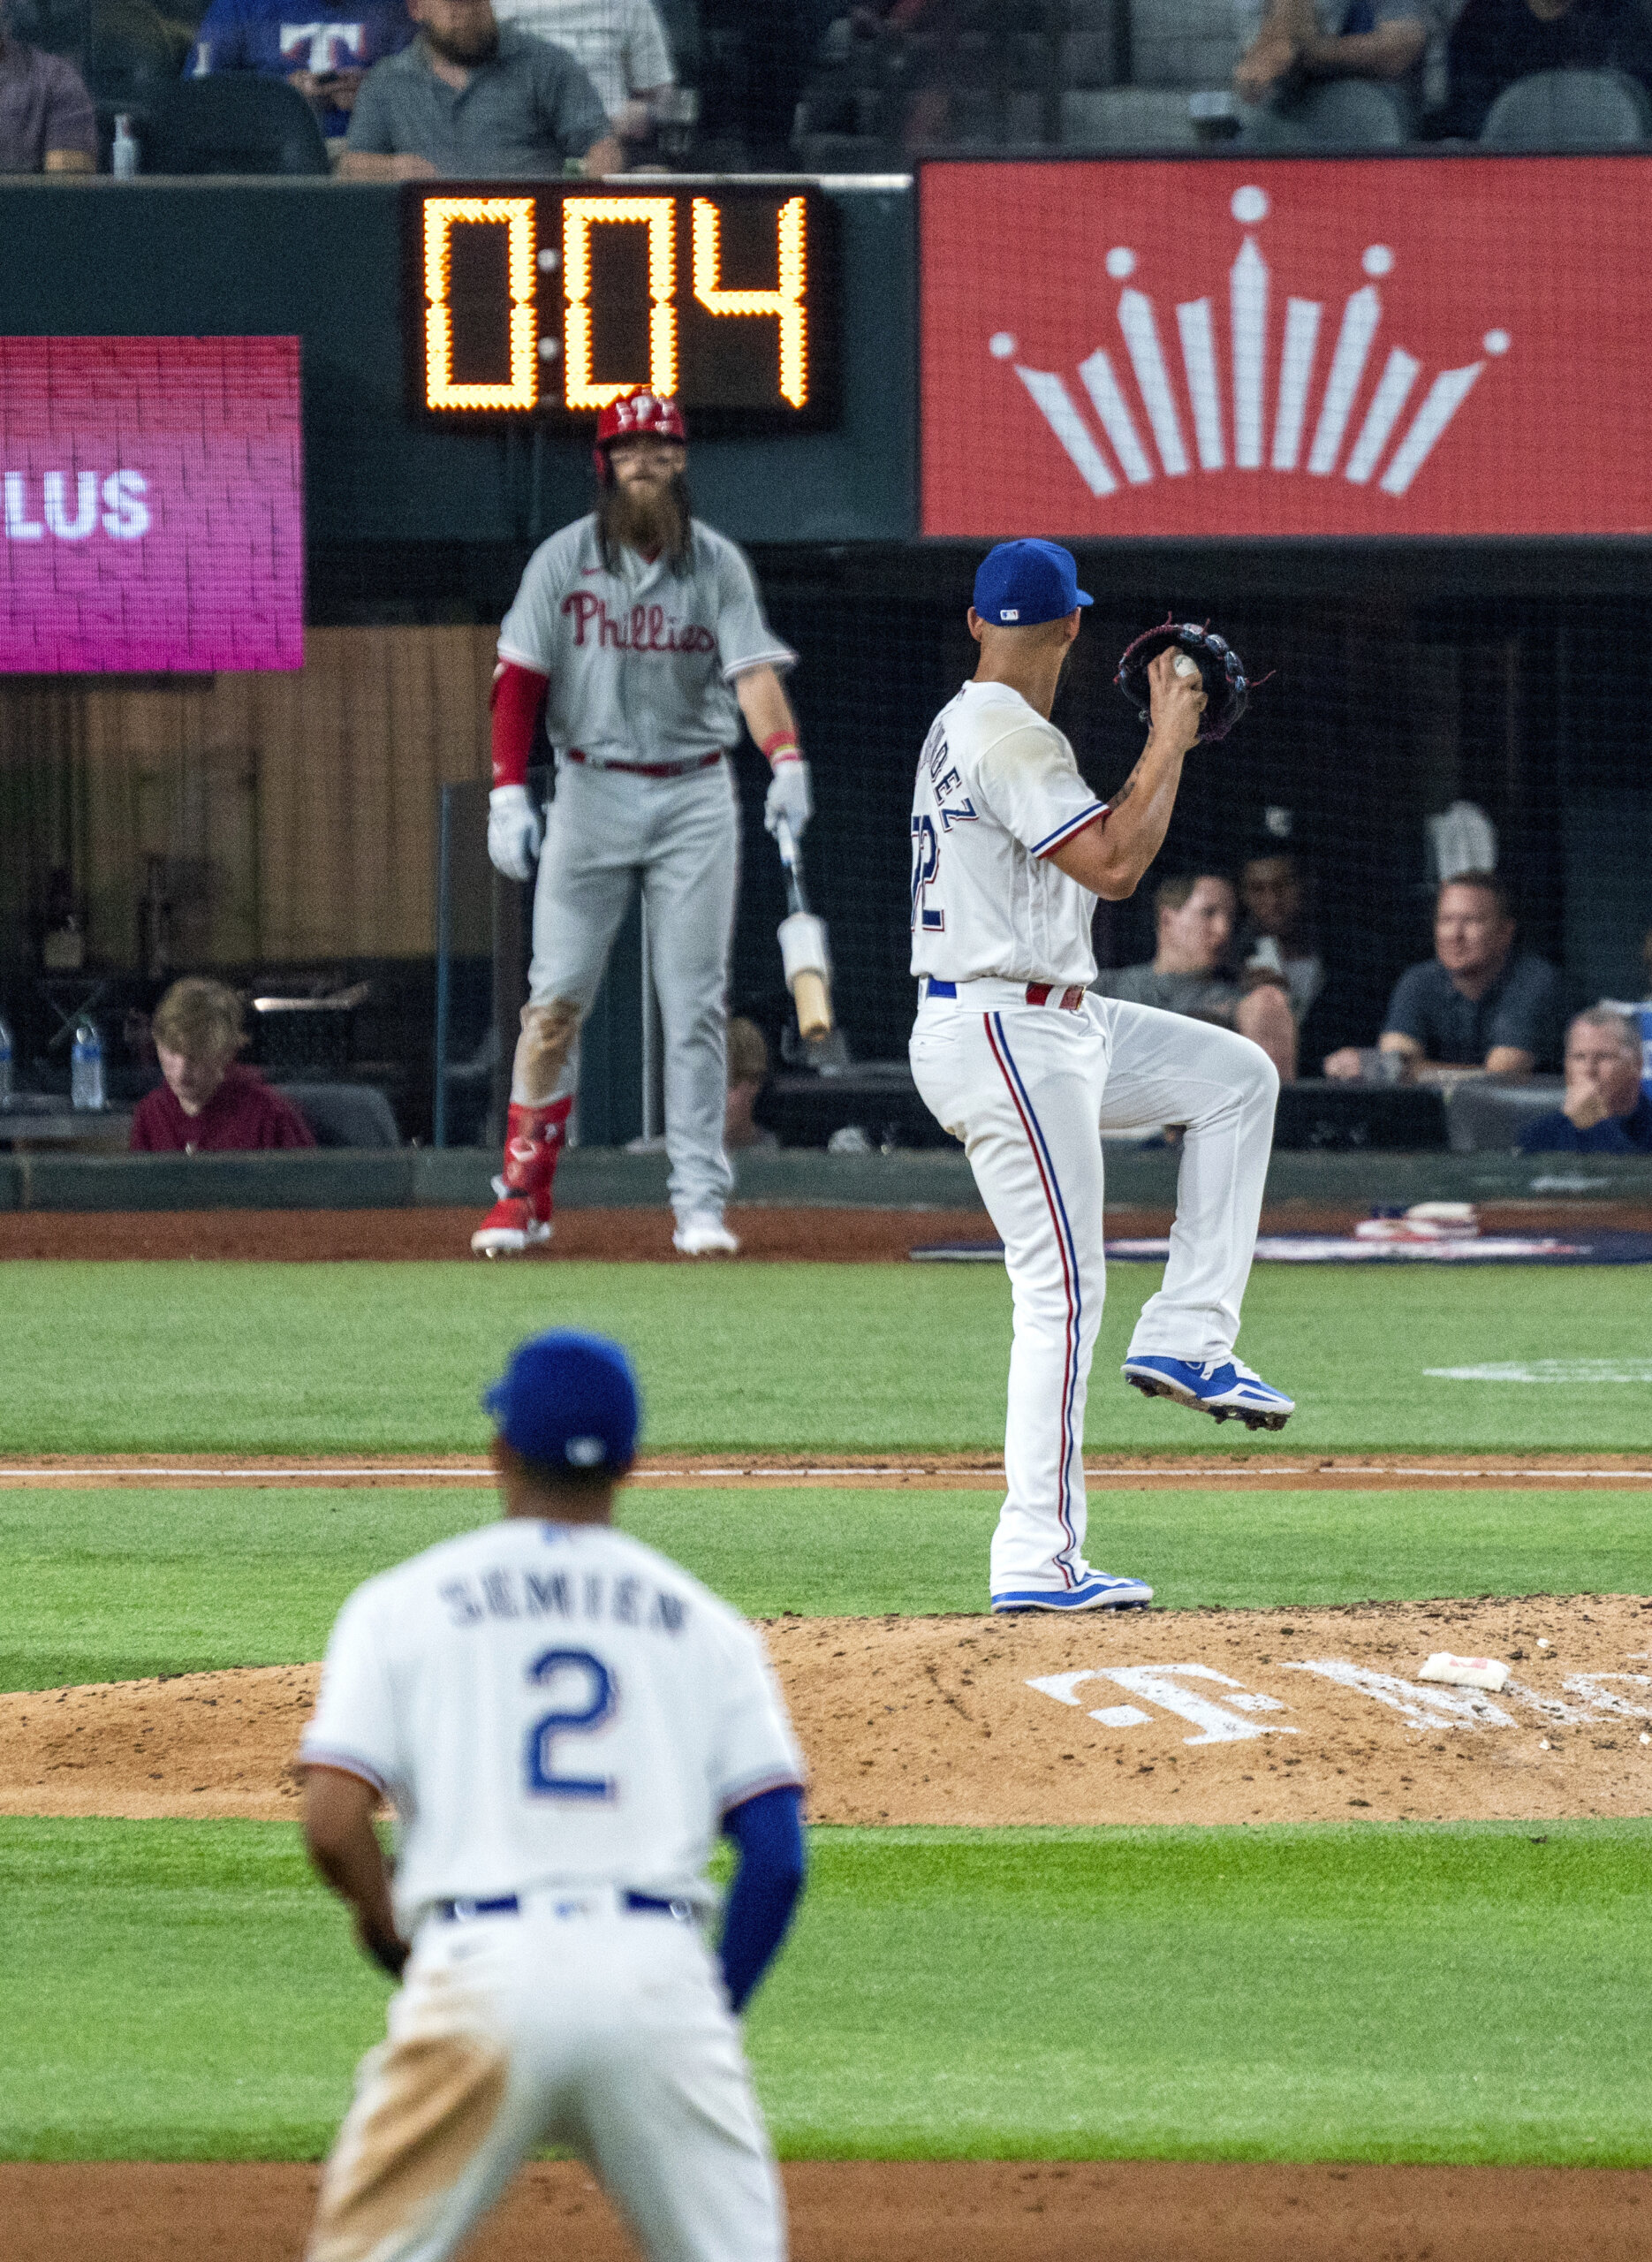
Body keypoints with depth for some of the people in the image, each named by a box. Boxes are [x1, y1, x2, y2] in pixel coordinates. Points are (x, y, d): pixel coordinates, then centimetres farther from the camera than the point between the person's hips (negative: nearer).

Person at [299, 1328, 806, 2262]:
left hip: (484, 1974, -1)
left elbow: (333, 1825, -1)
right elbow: (778, 1854, 5)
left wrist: (390, 1925, 19)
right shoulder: (705, 1623, 15)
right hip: (661, 1971, 1)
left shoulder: (403, 1602, 10)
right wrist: (715, 2013, 14)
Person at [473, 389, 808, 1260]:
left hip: (695, 800, 0)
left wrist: (785, 760, -28)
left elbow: (752, 669, -11)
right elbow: (520, 681, 0)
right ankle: (523, 1195, 2)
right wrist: (508, 794, -11)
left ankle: (700, 1203, 3)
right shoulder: (563, 561, 1)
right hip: (593, 790, 0)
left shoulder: (717, 565, 2)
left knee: (695, 1006, 0)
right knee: (555, 999, -4)